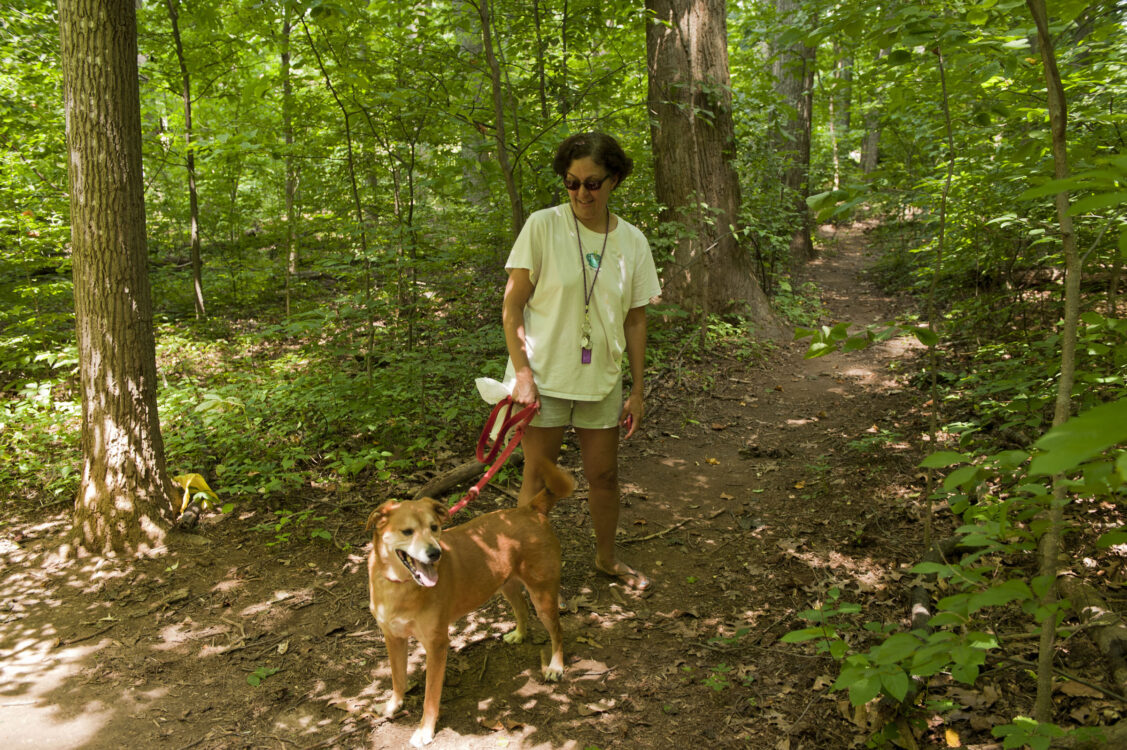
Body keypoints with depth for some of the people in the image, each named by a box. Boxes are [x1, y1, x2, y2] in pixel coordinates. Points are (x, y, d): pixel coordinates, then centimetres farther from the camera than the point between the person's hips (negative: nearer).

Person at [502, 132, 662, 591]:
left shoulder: (632, 241, 1)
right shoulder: (543, 227, -9)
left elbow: (636, 320, 7)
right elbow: (512, 306, -8)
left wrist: (637, 391, 6)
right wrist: (522, 373, -15)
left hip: (601, 380, 4)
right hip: (543, 377, -3)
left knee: (604, 474, 15)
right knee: (539, 479, 5)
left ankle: (606, 558, 37)